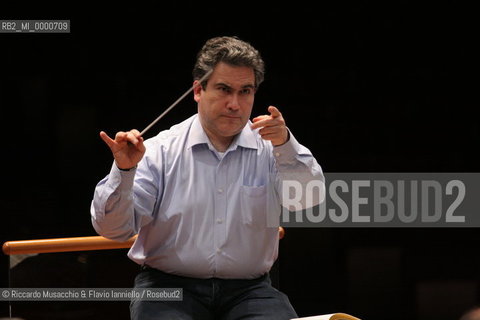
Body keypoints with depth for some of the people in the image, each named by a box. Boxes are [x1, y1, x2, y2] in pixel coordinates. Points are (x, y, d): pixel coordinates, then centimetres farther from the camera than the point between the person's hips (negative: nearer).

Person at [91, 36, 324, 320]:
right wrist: (123, 171, -21)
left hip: (248, 290, 1)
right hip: (169, 285, -1)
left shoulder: (271, 149, 6)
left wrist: (284, 145, -30)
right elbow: (113, 229, -3)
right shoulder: (161, 151, 3)